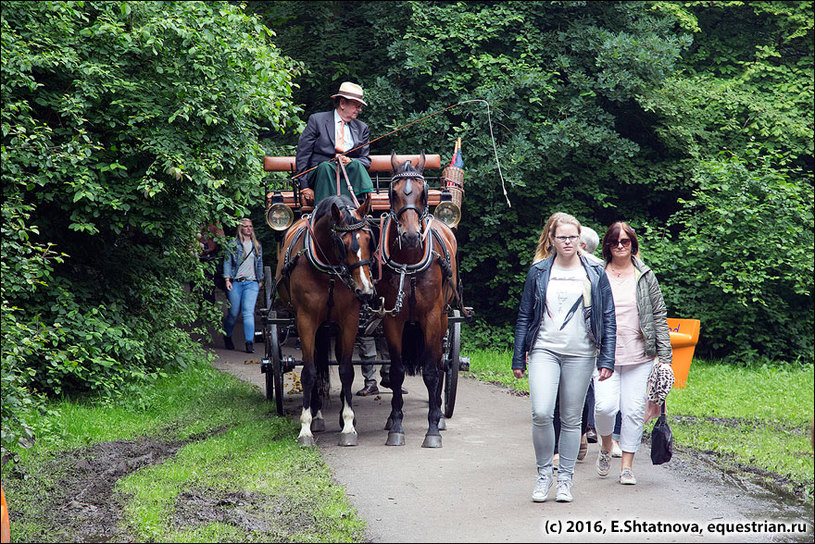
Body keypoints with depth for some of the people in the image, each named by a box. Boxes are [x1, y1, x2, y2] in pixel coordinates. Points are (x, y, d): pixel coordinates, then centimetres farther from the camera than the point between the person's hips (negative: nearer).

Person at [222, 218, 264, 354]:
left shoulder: (257, 246, 15)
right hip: (236, 282, -2)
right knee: (234, 313, 3)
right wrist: (227, 279, -8)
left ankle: (249, 342, -16)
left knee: (248, 312, -12)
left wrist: (260, 280, 20)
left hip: (252, 283, 2)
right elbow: (227, 262, 1)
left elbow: (260, 263, 22)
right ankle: (227, 337, 28)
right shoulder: (233, 245, 4)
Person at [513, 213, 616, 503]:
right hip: (544, 350, 0)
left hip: (580, 354, 0)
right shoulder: (538, 272, 7)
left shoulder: (595, 274, 5)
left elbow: (608, 319, 6)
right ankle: (543, 473, 4)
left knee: (571, 419, 5)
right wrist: (518, 358, 8)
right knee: (541, 414, -15)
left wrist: (607, 359, -2)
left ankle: (565, 479, 17)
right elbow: (524, 316, 10)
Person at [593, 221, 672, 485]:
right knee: (606, 406, -15)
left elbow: (659, 316, 8)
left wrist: (664, 355, 1)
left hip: (639, 355, 1)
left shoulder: (646, 277, 8)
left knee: (633, 410, -1)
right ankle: (606, 445, 16)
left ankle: (627, 466, 11)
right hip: (604, 354, -1)